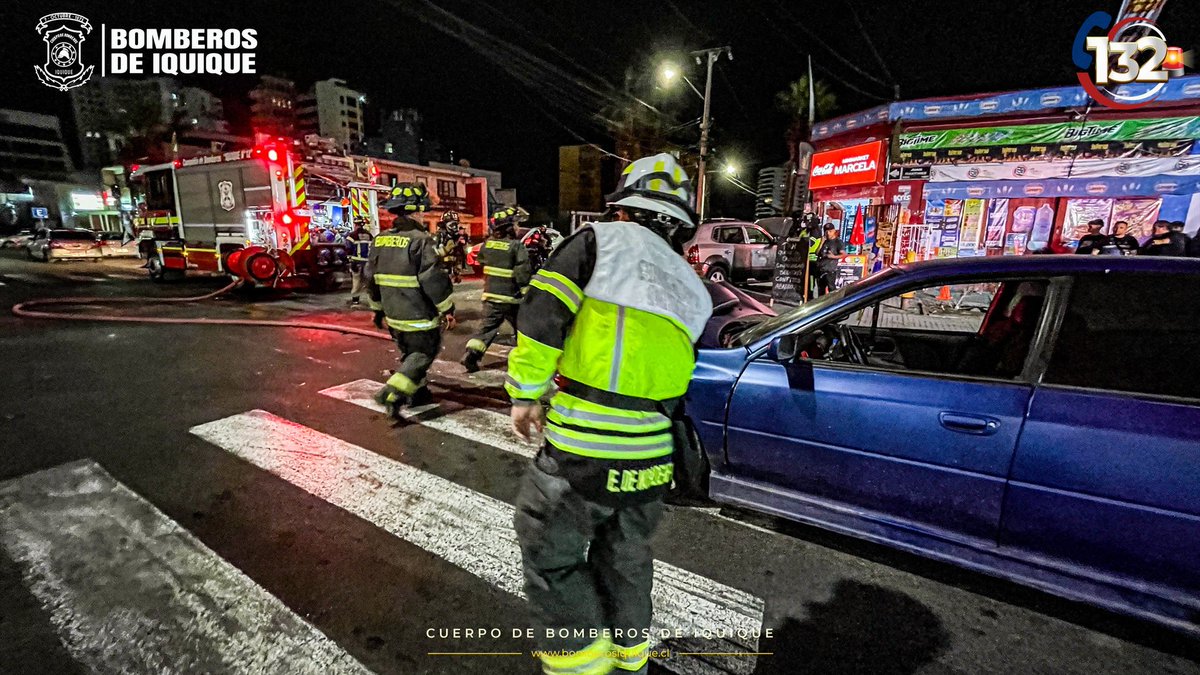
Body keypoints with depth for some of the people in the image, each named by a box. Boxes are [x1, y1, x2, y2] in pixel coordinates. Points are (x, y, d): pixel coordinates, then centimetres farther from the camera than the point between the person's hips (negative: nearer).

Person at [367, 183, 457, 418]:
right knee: (424, 353, 5)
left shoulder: (380, 240, 8)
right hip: (418, 315, -8)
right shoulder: (420, 240, -17)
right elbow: (434, 279, -21)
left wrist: (378, 310, 24)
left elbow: (373, 279, 14)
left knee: (410, 353, 22)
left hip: (394, 315, 8)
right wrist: (448, 309, -13)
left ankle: (418, 393, 31)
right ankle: (392, 394, -6)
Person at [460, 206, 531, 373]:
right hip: (511, 298, -5)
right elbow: (523, 274, -20)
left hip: (490, 296, 5)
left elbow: (481, 261, 21)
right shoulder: (517, 246, -15)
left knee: (487, 327, 11)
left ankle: (471, 354, -2)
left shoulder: (487, 243, 5)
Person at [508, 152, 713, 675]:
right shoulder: (694, 292, 12)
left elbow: (541, 315, -12)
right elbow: (678, 382, 14)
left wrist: (526, 393, -4)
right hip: (652, 456, 7)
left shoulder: (603, 240, -4)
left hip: (583, 451, -6)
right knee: (626, 560, 26)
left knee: (549, 557, 14)